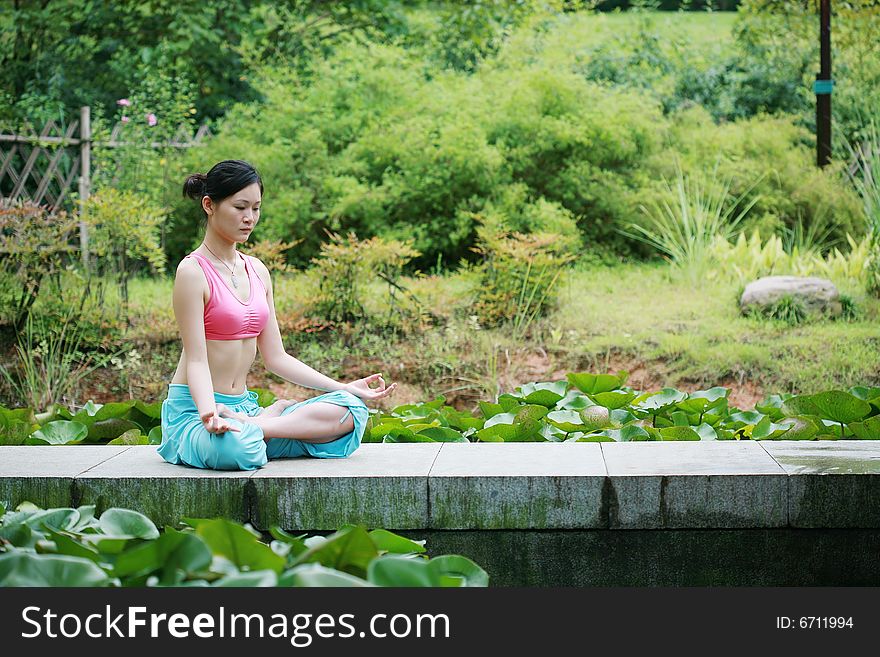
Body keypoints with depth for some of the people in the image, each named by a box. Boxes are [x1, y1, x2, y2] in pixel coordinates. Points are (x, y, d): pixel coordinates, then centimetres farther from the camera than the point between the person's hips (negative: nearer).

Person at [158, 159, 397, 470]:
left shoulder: (257, 270, 13)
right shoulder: (193, 271, -9)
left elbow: (276, 357, 14)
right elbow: (196, 361, -15)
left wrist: (345, 387, 9)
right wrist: (209, 413, -34)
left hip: (243, 406, 8)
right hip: (194, 408, -8)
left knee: (351, 409, -12)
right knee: (232, 447, -43)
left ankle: (251, 425, -17)